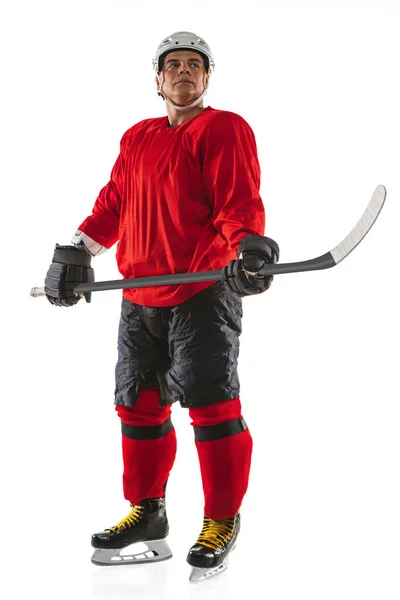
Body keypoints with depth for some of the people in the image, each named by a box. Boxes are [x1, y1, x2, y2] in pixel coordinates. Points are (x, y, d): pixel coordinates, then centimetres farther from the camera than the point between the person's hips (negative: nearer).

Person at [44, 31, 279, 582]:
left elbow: (239, 201, -13)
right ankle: (147, 514, 24)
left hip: (204, 292, -7)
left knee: (211, 404, -8)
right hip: (140, 298, 7)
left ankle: (222, 523, 4)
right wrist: (76, 252, 15)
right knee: (139, 405, 10)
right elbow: (113, 205, 23)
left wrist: (249, 245, -30)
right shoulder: (137, 139, 19)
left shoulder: (223, 129, -2)